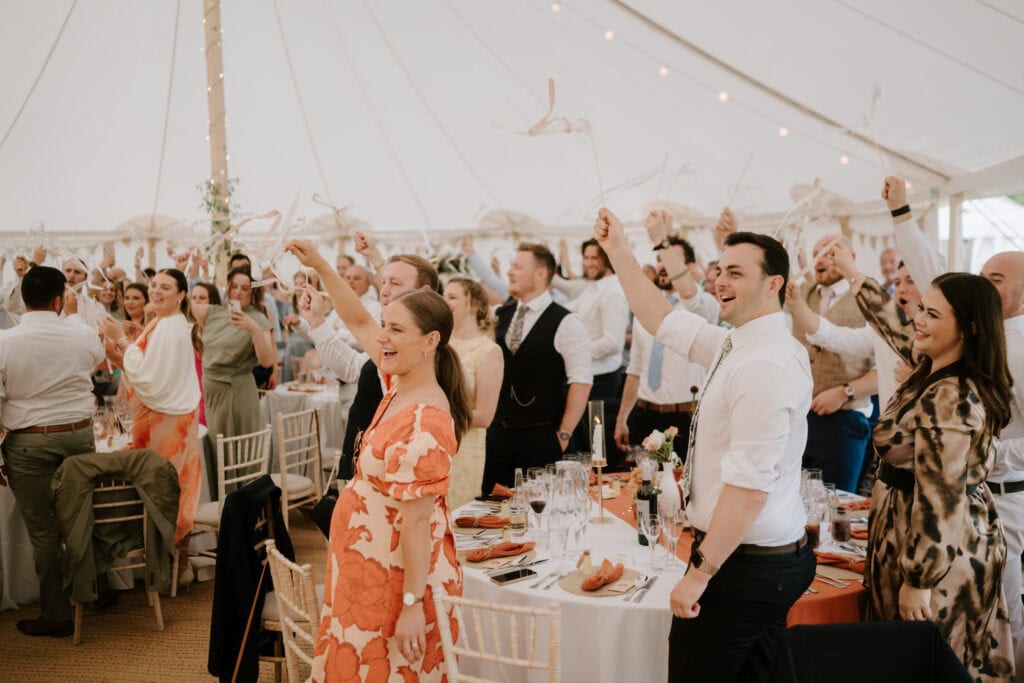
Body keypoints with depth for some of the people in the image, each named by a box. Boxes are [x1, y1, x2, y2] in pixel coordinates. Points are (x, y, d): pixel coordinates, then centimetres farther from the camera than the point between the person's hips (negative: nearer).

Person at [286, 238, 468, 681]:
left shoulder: (423, 423, -26)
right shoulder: (401, 385, 0)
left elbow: (417, 520, -25)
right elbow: (358, 322, 13)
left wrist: (413, 605, -21)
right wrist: (319, 265, 9)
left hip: (398, 574, -9)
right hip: (374, 565, 9)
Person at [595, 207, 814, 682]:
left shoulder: (765, 365, -23)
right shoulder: (738, 345, 6)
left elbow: (749, 486, -26)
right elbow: (661, 320, 16)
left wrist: (700, 573, -21)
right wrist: (618, 251, 12)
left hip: (743, 565, -9)